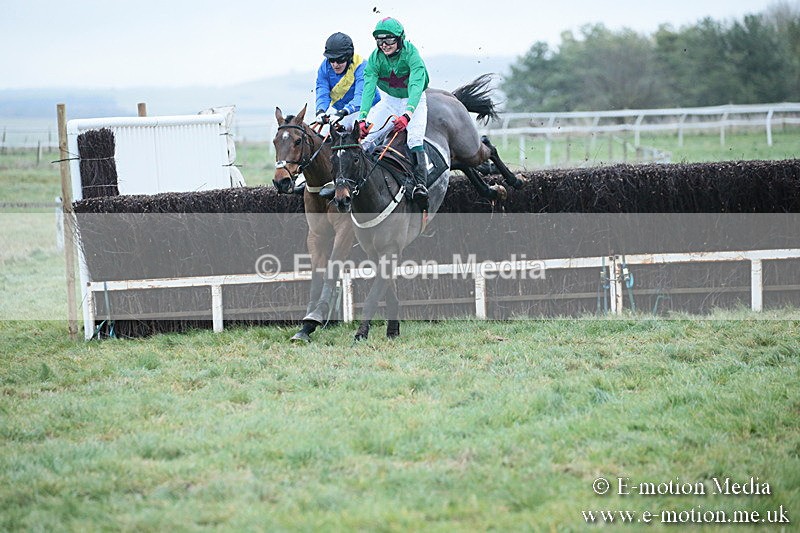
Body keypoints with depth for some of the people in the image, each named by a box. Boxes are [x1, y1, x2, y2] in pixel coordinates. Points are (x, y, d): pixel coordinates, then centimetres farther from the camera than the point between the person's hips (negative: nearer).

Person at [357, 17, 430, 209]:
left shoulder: (411, 53, -26)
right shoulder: (375, 58, -16)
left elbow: (416, 86, -38)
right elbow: (368, 89, -26)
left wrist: (407, 115, -54)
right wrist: (362, 119, -43)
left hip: (413, 101, -3)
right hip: (389, 101, 4)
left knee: (415, 138, -27)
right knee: (363, 135, -13)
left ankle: (420, 184, -31)